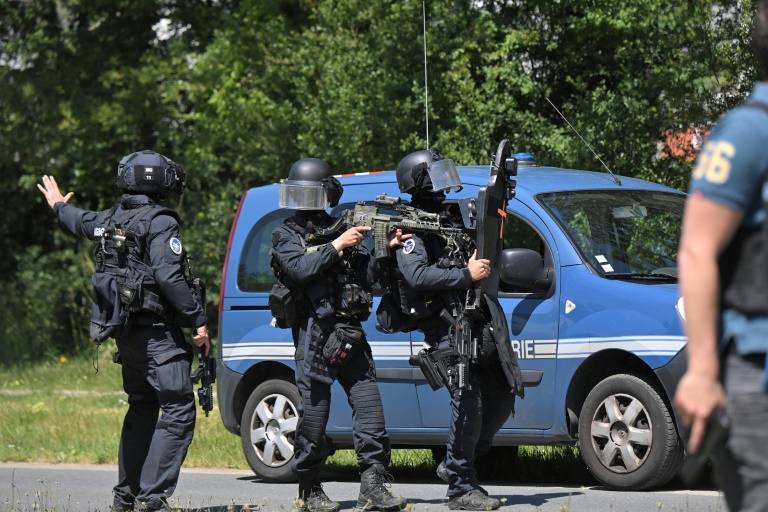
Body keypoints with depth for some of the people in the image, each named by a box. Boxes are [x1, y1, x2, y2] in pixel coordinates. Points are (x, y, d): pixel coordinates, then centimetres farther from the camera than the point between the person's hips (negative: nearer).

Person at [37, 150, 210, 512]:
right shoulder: (159, 223, -13)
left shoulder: (110, 220, 11)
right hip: (157, 337, -9)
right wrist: (198, 319, -18)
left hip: (126, 333, 9)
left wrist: (59, 206, 56)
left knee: (141, 410, 21)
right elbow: (169, 278, -24)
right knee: (177, 412, -10)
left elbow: (80, 222, 34)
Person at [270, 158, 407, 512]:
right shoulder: (287, 235, 7)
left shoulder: (341, 229, 18)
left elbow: (368, 278, 13)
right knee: (314, 412, -3)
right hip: (314, 333, -4)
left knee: (369, 406, -6)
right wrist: (336, 246, -14)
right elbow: (299, 270, -13)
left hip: (351, 335, 4)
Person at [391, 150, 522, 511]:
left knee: (502, 396, 10)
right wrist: (466, 275, -23)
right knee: (468, 403, -16)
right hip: (448, 328, -9)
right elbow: (417, 275, -21)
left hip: (481, 325, 9)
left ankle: (454, 464, 21)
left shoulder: (452, 218, 21)